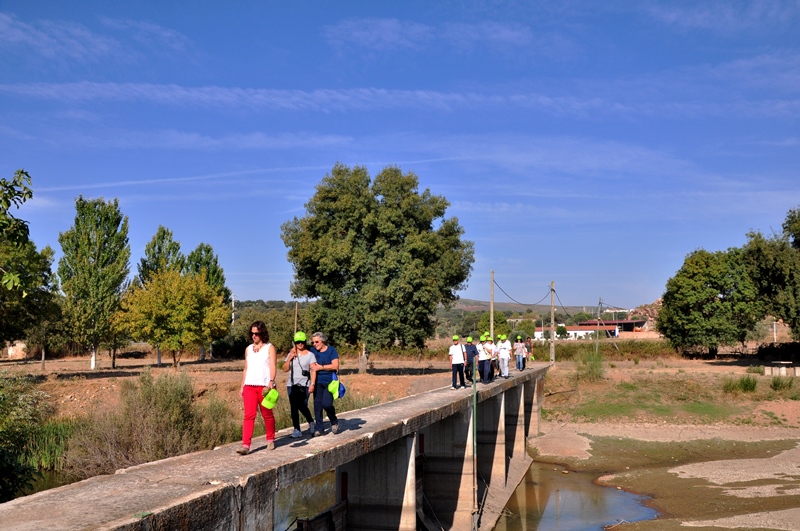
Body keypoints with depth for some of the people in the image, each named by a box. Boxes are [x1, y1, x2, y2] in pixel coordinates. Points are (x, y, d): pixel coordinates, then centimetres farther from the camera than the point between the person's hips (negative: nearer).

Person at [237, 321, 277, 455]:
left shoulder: (269, 348, 3)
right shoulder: (248, 349, 16)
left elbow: (273, 366, -8)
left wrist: (271, 381, -24)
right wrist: (242, 387, 16)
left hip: (264, 386, -3)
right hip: (249, 386, 3)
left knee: (267, 415, 8)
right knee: (249, 415, -8)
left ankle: (270, 440, 27)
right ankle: (245, 445, -15)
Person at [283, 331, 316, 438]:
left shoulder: (310, 355, 1)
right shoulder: (291, 354, 12)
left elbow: (313, 370, -3)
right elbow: (285, 369, 9)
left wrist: (312, 384, -13)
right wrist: (290, 358, -5)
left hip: (304, 385, -4)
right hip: (292, 385, 4)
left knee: (302, 407, -10)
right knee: (294, 407, 2)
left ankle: (311, 422, 18)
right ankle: (297, 430, 6)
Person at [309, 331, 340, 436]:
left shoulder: (331, 350, -3)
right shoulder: (312, 351, 8)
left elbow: (335, 366, -12)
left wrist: (320, 367, -15)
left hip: (329, 381, -4)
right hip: (318, 382, 4)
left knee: (326, 403, -15)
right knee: (317, 404, 2)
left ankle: (334, 422, 11)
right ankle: (319, 428, 12)